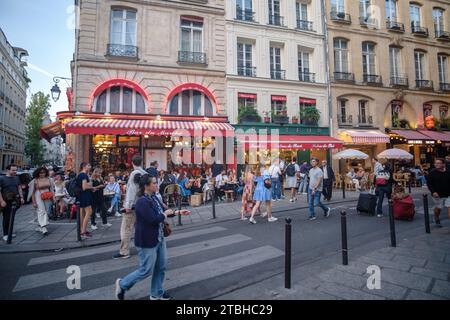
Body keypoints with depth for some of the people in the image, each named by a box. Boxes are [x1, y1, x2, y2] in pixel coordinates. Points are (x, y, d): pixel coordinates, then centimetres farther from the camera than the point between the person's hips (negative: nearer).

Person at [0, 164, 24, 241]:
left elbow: (19, 188, 16)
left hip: (14, 201, 4)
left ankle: (9, 232, 20)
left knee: (12, 217, 8)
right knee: (6, 218, 0)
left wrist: (21, 197, 9)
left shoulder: (16, 178, 9)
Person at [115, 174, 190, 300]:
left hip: (159, 238, 9)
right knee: (146, 271, 6)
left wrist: (178, 212, 5)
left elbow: (163, 212, 13)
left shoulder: (154, 197, 3)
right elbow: (153, 219, -31)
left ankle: (157, 293, 35)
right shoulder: (142, 202, -25)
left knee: (161, 266, 17)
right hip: (147, 241, -9)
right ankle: (122, 284, 29)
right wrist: (165, 214, -14)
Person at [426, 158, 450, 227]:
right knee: (438, 208, 12)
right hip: (437, 195, -2)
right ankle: (437, 220, 37)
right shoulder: (432, 173, -7)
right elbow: (429, 183, -7)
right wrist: (433, 192, -18)